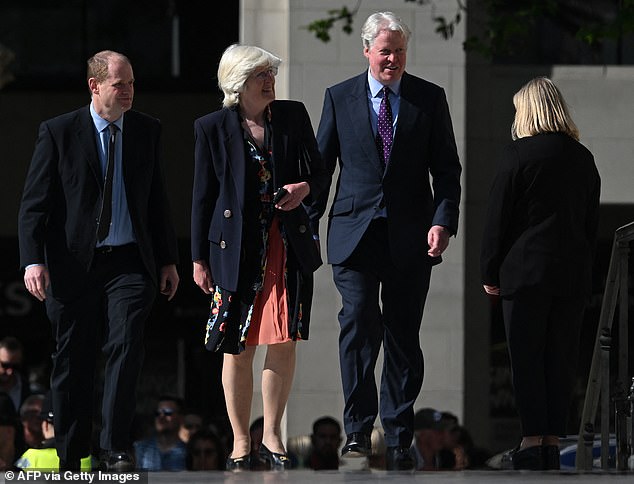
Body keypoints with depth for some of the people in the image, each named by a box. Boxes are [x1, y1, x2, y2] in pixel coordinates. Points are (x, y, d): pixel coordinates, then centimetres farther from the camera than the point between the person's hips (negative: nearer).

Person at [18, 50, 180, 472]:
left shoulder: (147, 130, 9)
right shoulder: (58, 132, -1)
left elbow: (157, 199, 16)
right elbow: (35, 203, -3)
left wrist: (168, 260, 13)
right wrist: (33, 260, -13)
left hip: (130, 263, 2)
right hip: (73, 264, -2)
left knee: (127, 346, -15)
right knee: (73, 361, 4)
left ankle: (116, 451, -13)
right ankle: (70, 459, 15)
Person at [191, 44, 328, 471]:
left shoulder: (293, 116, 6)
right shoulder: (213, 128, 1)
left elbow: (320, 172, 14)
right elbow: (203, 196, 4)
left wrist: (306, 188, -10)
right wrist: (199, 258, 2)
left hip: (289, 244, 2)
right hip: (237, 248, -2)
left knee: (284, 343, 0)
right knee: (238, 349, 0)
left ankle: (273, 436, 13)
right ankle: (240, 444, 10)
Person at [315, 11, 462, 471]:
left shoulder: (430, 98, 6)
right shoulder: (339, 97, 7)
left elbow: (447, 168, 5)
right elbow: (321, 165, 10)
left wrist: (443, 221, -9)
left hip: (410, 238, 1)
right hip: (355, 233, -1)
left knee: (403, 337, 4)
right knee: (359, 325, -12)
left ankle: (399, 440, 10)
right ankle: (357, 430, -7)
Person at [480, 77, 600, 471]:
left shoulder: (519, 154, -8)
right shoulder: (583, 158, 8)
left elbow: (498, 218, -6)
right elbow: (592, 220, 12)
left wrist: (490, 273, 1)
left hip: (526, 271, -4)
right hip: (574, 272, 4)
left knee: (527, 357, 0)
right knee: (562, 358, 7)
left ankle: (532, 439, -5)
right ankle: (553, 440, 7)